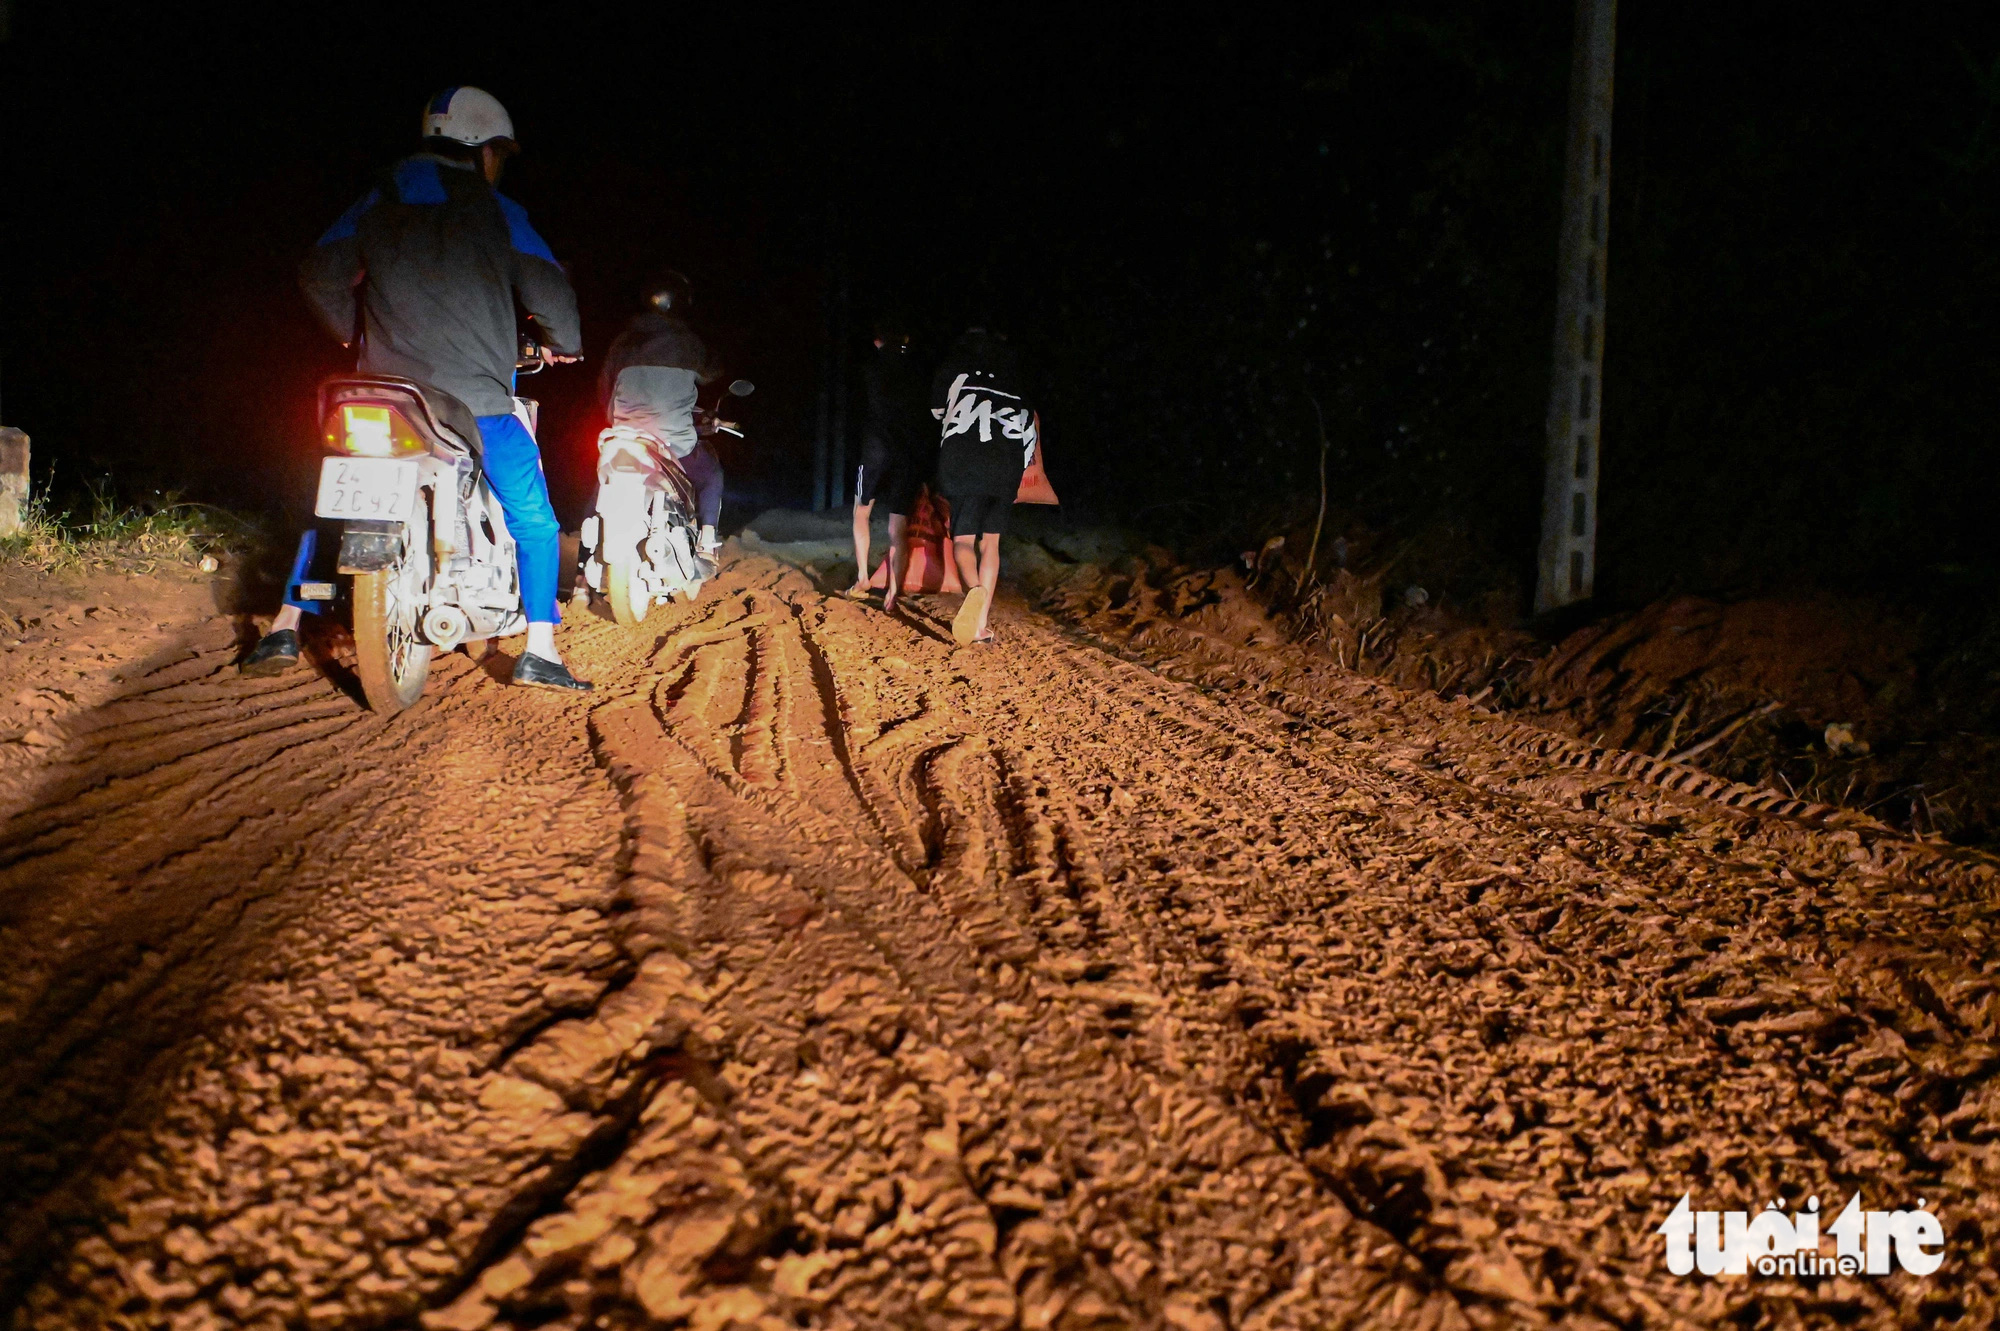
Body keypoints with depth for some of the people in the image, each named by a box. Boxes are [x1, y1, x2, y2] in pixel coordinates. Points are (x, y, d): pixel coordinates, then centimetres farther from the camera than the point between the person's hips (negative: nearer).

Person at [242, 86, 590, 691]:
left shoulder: (378, 200, 11)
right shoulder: (497, 213, 1)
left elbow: (320, 273, 8)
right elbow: (548, 290, -2)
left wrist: (354, 332, 24)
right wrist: (564, 344, 17)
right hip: (476, 394, -4)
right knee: (533, 516, 5)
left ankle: (285, 627, 14)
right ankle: (539, 651, -3)